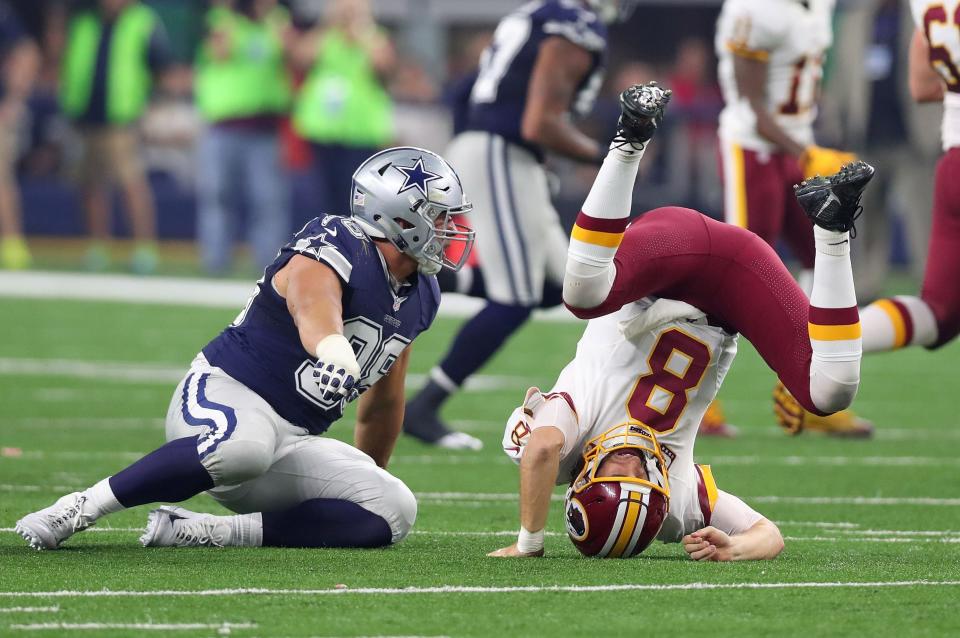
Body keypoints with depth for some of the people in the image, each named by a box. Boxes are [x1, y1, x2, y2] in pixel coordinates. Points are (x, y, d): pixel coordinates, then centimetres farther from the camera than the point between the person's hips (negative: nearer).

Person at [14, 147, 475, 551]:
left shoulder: (418, 299, 13)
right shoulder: (336, 251, -14)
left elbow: (382, 404, 28)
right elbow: (314, 313, -41)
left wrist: (370, 481, 36)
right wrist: (335, 353, -64)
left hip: (291, 442, 8)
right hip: (226, 394, -8)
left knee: (393, 512, -11)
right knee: (241, 446, -43)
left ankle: (206, 532, -15)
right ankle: (81, 507, -27)